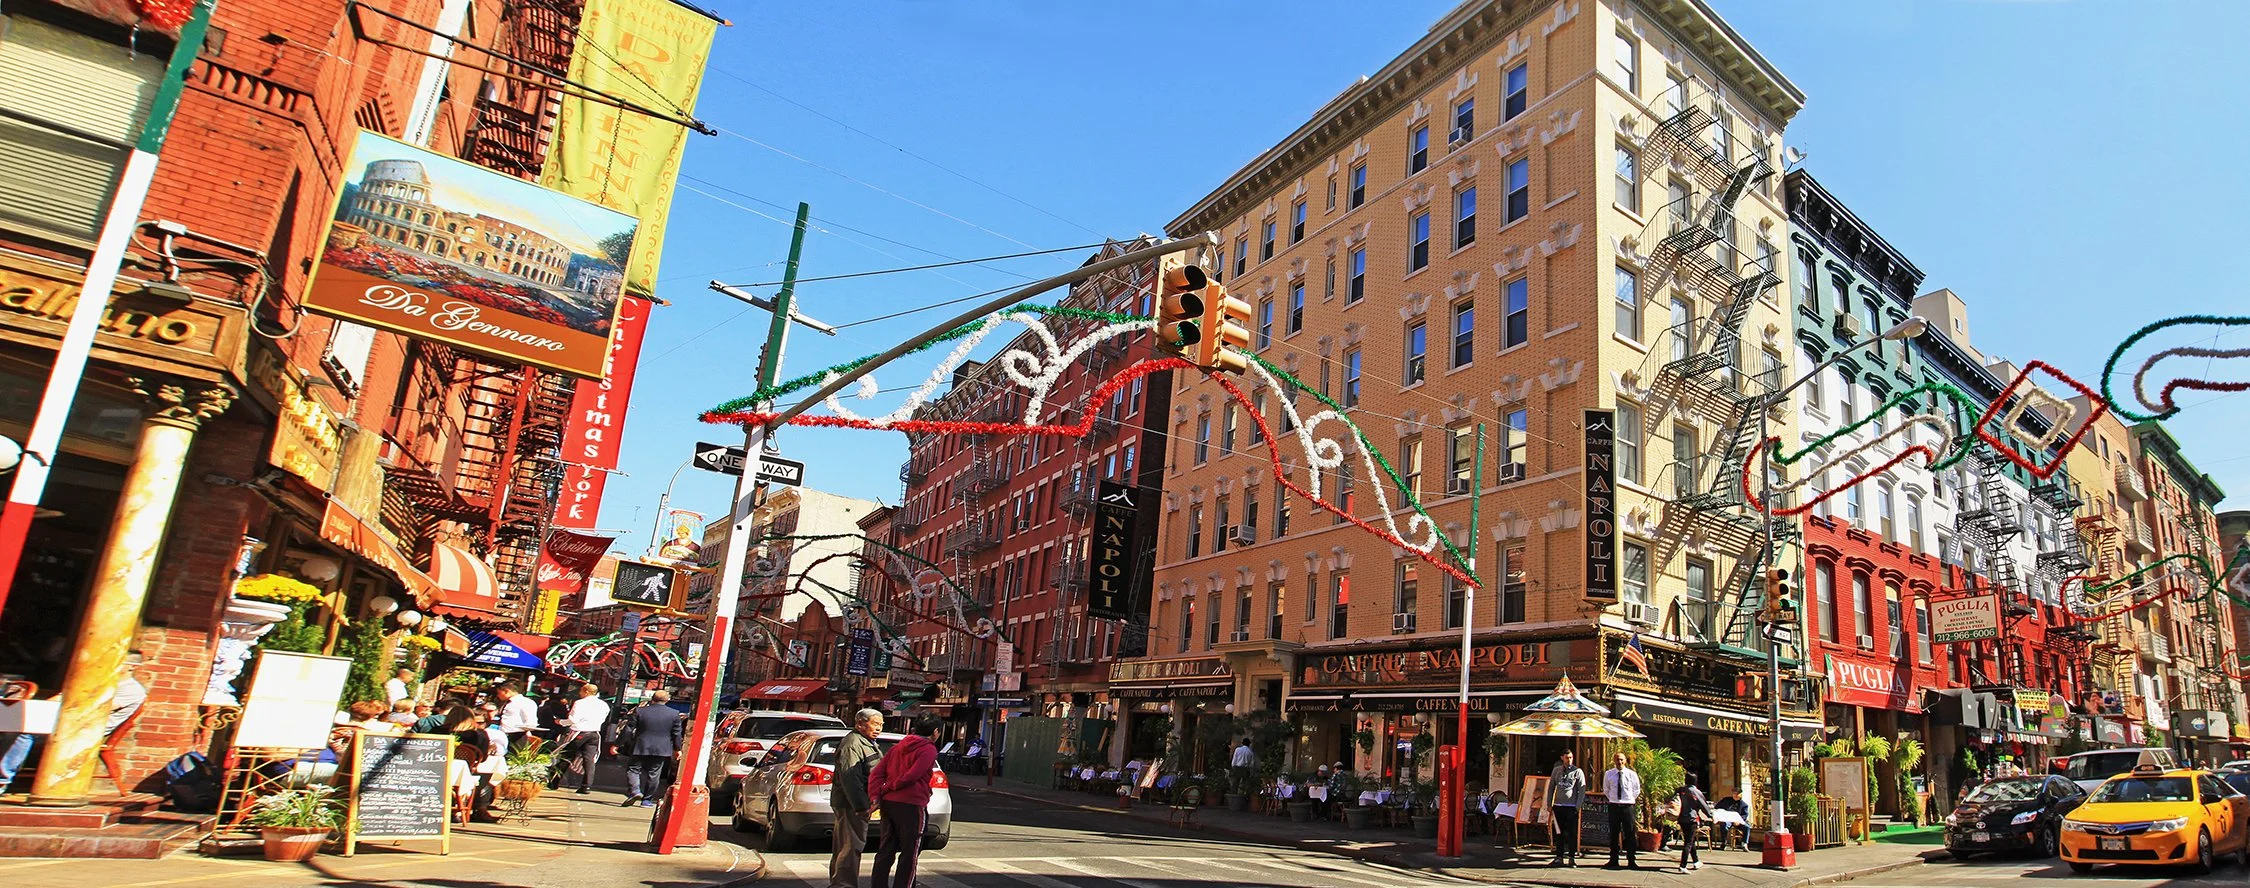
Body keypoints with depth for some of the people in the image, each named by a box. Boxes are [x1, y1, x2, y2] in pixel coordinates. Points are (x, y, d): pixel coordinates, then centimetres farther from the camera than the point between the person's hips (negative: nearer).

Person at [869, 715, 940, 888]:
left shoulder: (898, 747, 16)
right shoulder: (928, 750, -7)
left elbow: (876, 773, 8)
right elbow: (912, 776, -18)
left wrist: (875, 796, -1)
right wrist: (890, 787, -5)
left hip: (888, 802, 7)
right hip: (911, 805, -7)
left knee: (886, 850, 13)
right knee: (910, 853, 3)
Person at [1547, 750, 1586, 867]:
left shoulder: (1578, 772, 0)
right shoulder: (1556, 770, 9)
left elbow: (1582, 790, -2)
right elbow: (1551, 786, 14)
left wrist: (1578, 806, -10)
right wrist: (1549, 804, 9)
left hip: (1571, 807, -3)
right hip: (1558, 805, 3)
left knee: (1572, 833, 0)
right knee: (1559, 833, 7)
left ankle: (1572, 858, 6)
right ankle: (1559, 857, 12)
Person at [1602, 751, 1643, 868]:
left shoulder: (1632, 774, -1)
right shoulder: (1608, 774, 3)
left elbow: (1637, 790, 11)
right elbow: (1606, 790, 17)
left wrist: (1630, 799, 5)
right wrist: (1612, 799, 8)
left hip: (1628, 806, -1)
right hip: (1614, 806, 1)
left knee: (1630, 834, -1)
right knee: (1613, 834, 5)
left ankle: (1631, 861, 6)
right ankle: (1613, 860, 12)